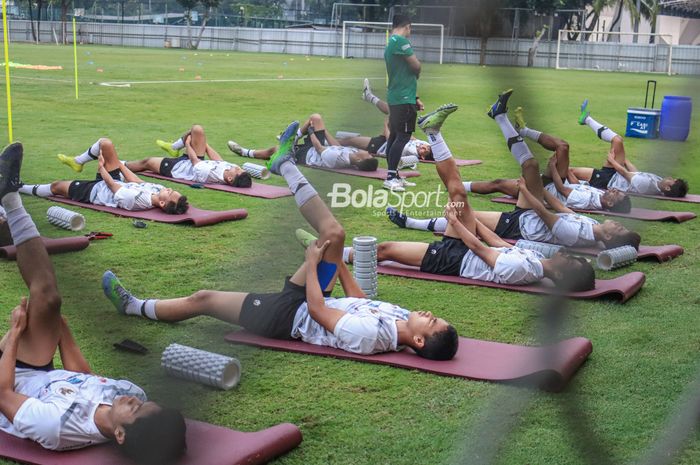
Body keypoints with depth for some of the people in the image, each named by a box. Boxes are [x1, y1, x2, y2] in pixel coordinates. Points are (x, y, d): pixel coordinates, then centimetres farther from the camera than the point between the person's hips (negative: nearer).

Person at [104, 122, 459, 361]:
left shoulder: (372, 335, -38)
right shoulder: (400, 318, -14)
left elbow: (317, 310, -30)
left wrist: (314, 262, -20)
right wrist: (338, 262, 6)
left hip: (287, 316, -7)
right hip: (310, 300, 7)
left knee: (201, 299, 2)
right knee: (333, 232, -8)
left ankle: (133, 306, 28)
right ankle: (285, 164, 11)